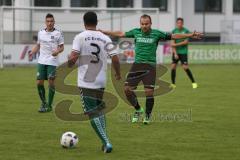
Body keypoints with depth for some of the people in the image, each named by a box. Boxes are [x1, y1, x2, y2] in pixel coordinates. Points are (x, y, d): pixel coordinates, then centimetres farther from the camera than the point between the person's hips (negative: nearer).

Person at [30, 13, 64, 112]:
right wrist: (32, 53, 2)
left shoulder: (58, 33, -3)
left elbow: (62, 47, -1)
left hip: (52, 62, -4)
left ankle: (49, 105, 5)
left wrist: (57, 51, -23)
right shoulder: (40, 33, 9)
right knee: (39, 83, 1)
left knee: (51, 82, -6)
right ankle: (43, 103, 19)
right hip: (41, 61, 4)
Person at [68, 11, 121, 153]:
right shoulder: (105, 39, 3)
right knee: (100, 109, 22)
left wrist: (70, 63, 10)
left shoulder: (80, 37, -6)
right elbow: (115, 59, 0)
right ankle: (105, 141, 15)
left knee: (92, 113, -1)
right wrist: (118, 74, 17)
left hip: (86, 83, -4)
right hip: (101, 82, 4)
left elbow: (73, 58, -14)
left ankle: (106, 142, -14)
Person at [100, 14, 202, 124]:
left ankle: (148, 115, 12)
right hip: (137, 64, 3)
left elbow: (173, 36, 1)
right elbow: (121, 34, 16)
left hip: (150, 66, -2)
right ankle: (138, 110, 18)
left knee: (149, 91, -9)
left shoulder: (156, 34, -1)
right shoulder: (136, 32, 5)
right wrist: (103, 32, 18)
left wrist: (190, 35, -6)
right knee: (127, 88, -5)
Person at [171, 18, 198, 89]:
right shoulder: (174, 31, 2)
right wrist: (175, 53, -11)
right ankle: (173, 84, 9)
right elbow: (173, 43, -2)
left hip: (183, 52, -3)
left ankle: (193, 82, 1)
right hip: (176, 52, 3)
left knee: (185, 67, -10)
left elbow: (186, 42, -10)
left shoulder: (186, 31, -4)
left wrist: (176, 44, -14)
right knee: (173, 67, -3)